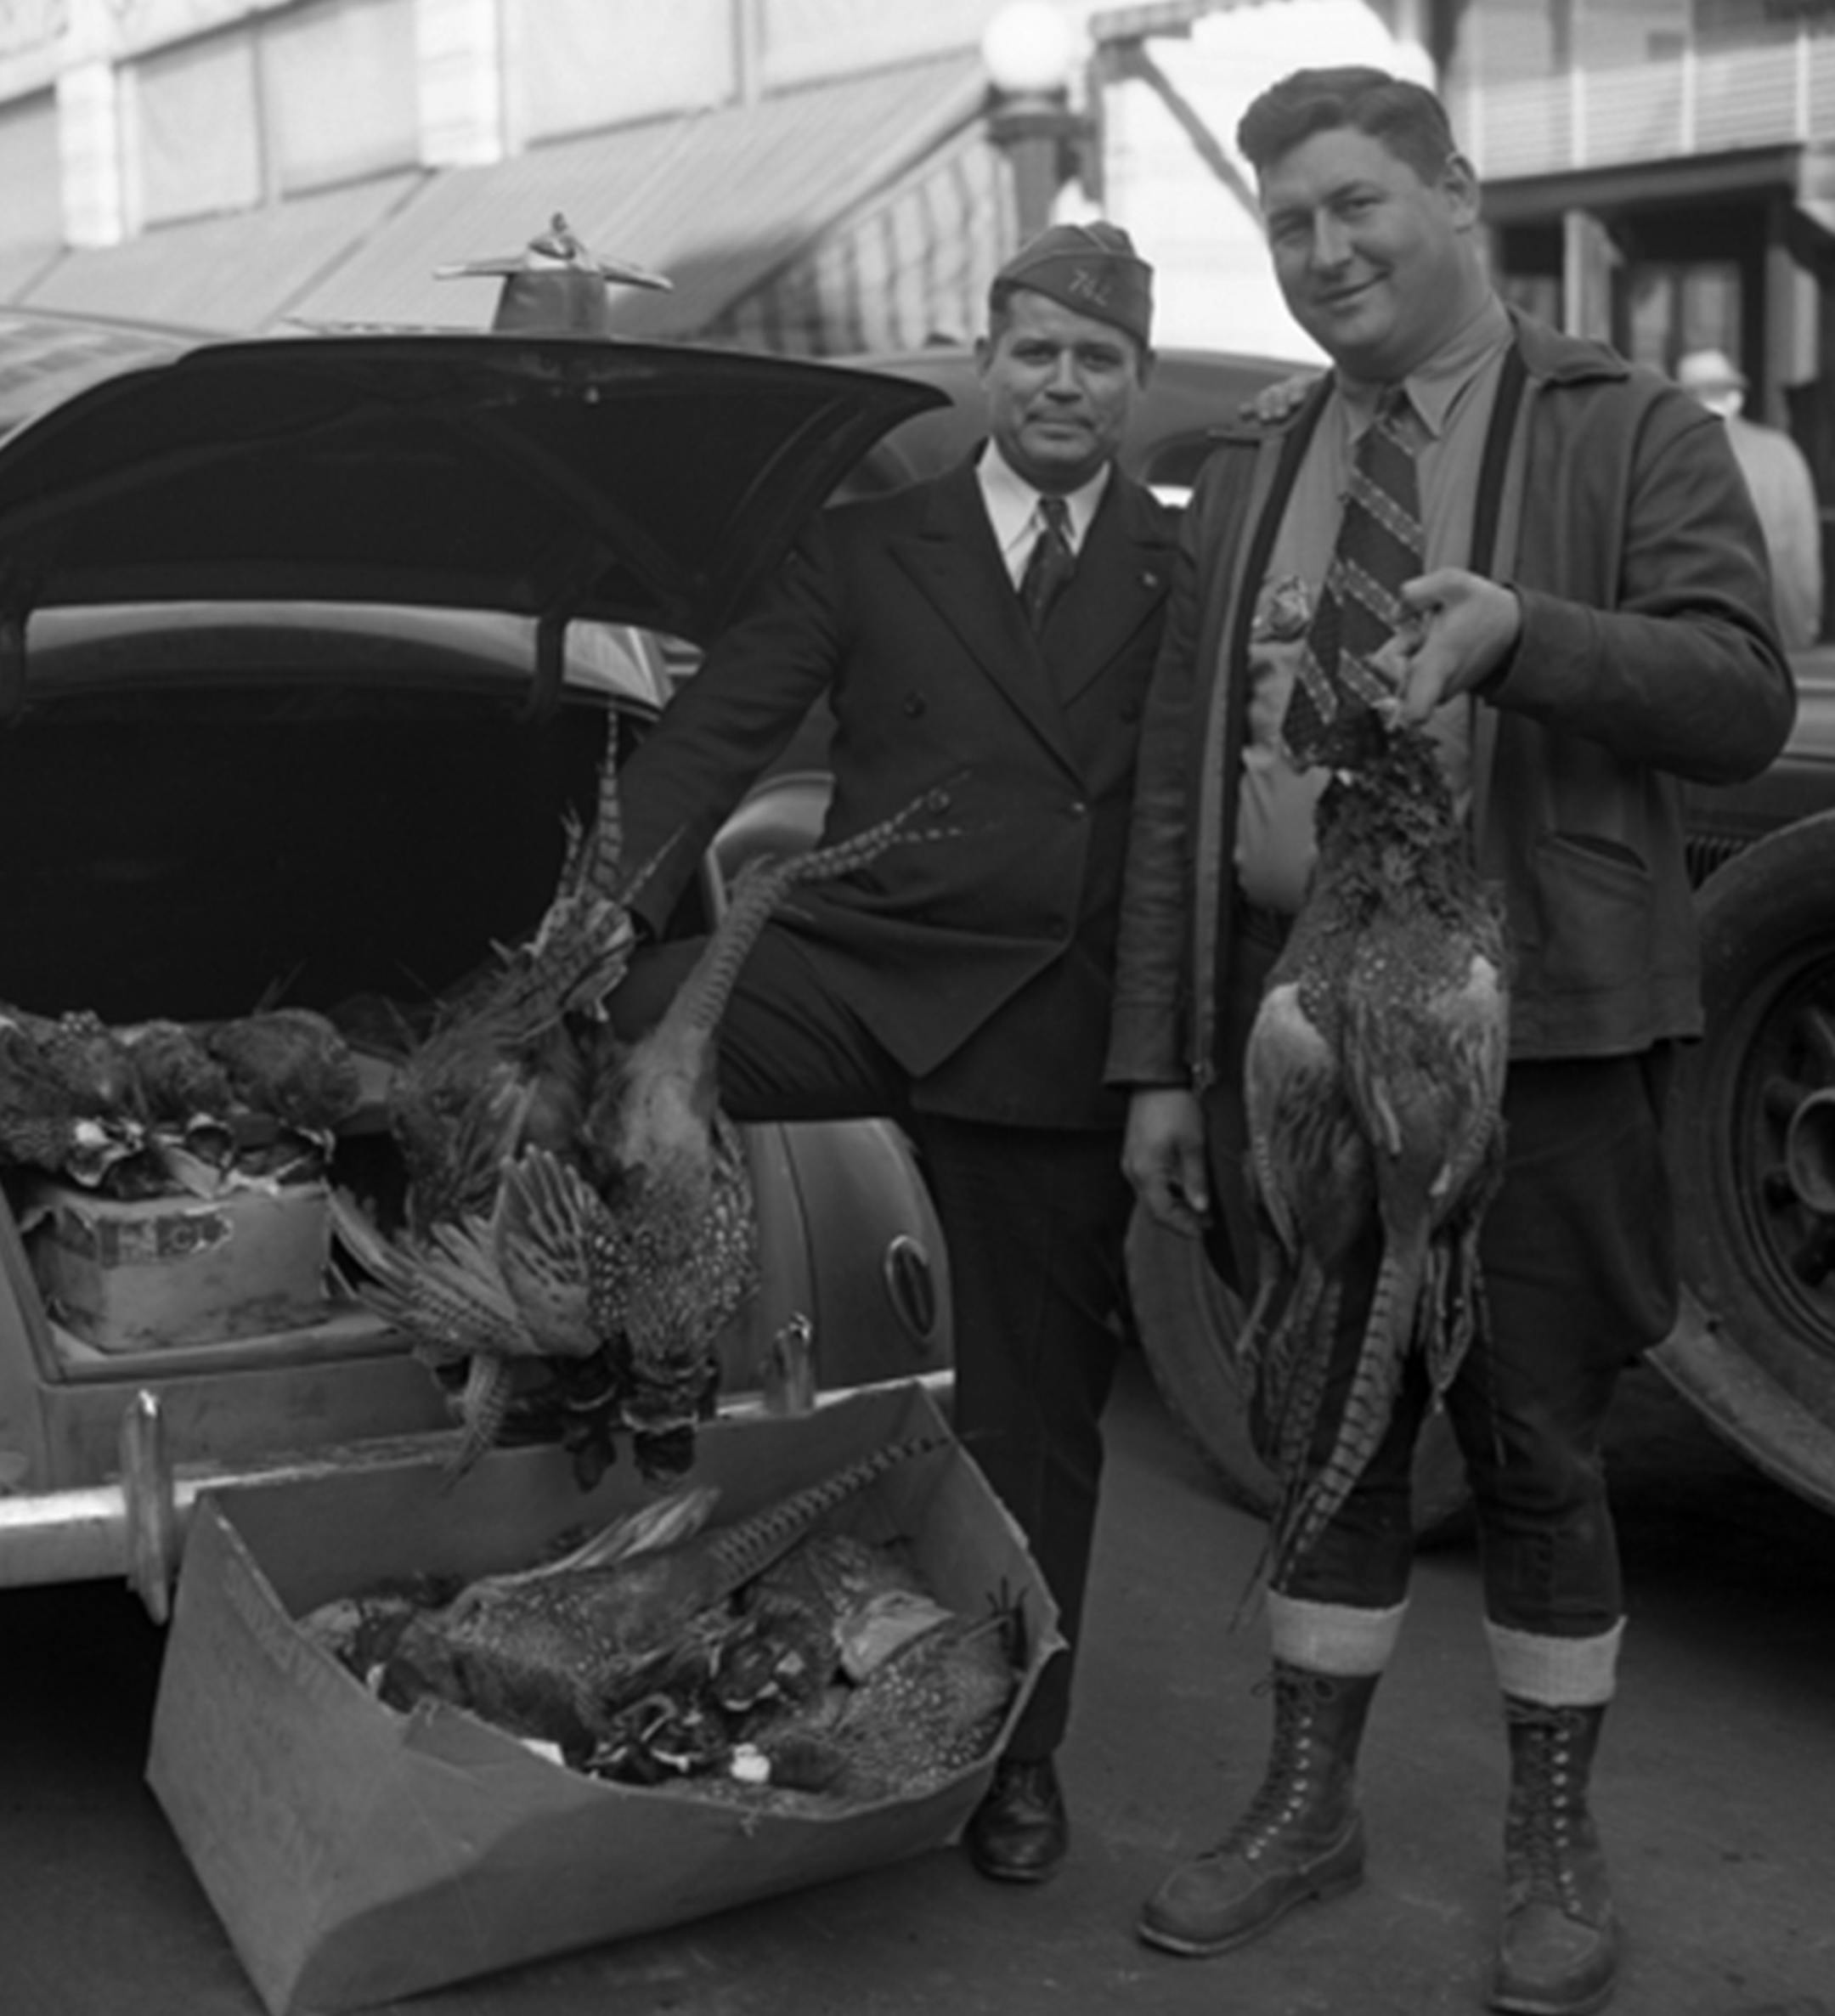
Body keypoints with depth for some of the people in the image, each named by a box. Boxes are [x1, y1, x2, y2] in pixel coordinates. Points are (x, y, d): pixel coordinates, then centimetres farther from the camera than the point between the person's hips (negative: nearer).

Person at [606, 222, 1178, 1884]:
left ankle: (1016, 1754, 27)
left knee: (1036, 1404, 10)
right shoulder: (866, 550, 10)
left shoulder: (1193, 577, 10)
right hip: (865, 976, 0)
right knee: (601, 1035, -30)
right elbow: (717, 733, 1)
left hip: (1059, 1034, 1)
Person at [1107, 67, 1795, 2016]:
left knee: (1533, 1441, 4)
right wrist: (1157, 1061, 6)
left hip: (1536, 1029, -4)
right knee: (1331, 1424, 13)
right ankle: (1307, 1801, 28)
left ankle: (1553, 1839, 22)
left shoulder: (1628, 435, 1)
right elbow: (1172, 783, 12)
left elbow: (1744, 702, -8)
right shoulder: (1246, 480, 14)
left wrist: (1523, 636, -26)